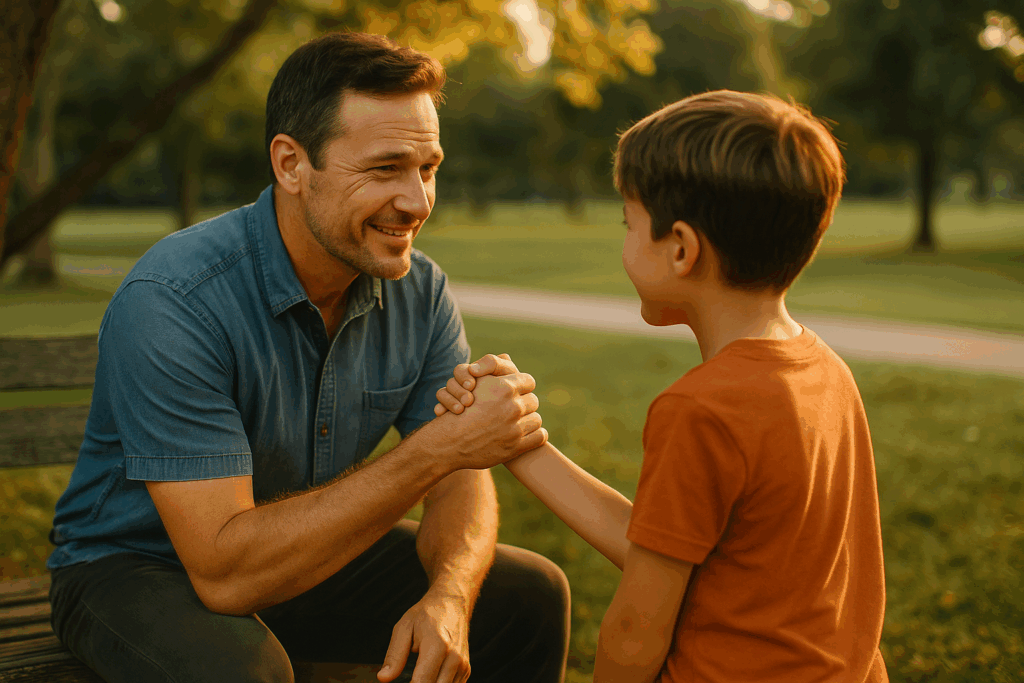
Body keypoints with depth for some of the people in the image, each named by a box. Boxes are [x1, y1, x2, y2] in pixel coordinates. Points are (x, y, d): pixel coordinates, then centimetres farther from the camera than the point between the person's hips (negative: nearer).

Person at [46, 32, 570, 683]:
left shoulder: (422, 292, -10)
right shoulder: (170, 303, -29)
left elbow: (460, 479, -6)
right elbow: (226, 573, -33)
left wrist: (446, 597, -29)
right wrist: (433, 450, -38)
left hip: (313, 553, 5)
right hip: (139, 568, -5)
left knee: (531, 596, -6)